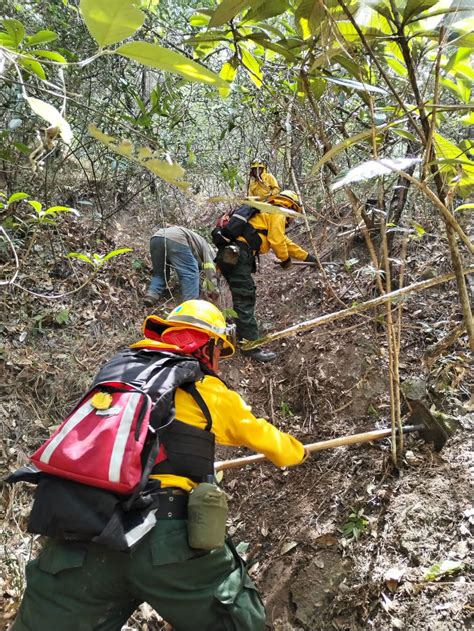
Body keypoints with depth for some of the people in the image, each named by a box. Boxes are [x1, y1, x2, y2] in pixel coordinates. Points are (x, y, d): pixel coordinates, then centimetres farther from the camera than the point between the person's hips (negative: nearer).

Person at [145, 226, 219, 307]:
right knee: (190, 274, -1)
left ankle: (151, 295, -2)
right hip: (175, 238, -7)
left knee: (159, 274, 21)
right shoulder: (205, 246, 26)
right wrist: (213, 290, 11)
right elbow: (210, 268, 13)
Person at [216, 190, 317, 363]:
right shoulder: (278, 213, 4)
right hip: (237, 254, -10)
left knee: (244, 298, 17)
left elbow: (285, 242, 39)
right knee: (246, 299, -11)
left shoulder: (266, 213, 33)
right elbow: (277, 241, -8)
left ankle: (243, 336, 24)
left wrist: (306, 256, 44)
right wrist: (285, 259, 10)